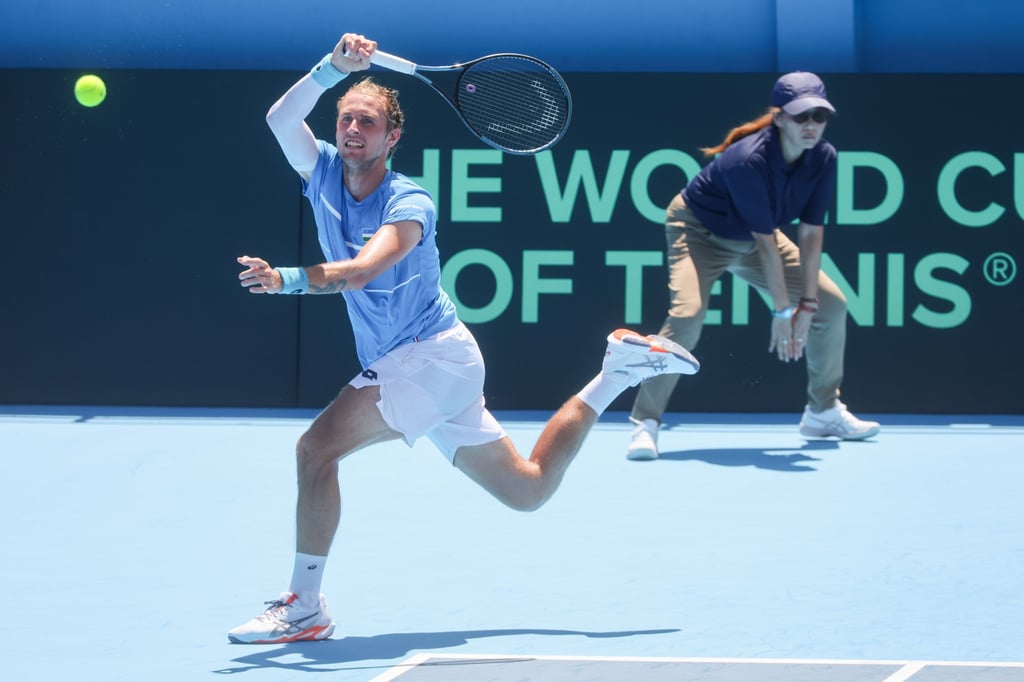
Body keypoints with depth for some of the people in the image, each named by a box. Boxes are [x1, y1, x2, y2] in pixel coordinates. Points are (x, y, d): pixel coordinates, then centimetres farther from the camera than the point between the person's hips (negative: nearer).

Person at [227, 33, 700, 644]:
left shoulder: (410, 204, -17)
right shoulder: (324, 172, 4)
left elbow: (359, 271, -35)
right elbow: (282, 118, -13)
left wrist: (284, 280, -47)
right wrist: (333, 68, -25)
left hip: (432, 357, -9)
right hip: (400, 365, 9)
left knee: (317, 446, -22)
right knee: (528, 489, 17)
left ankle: (304, 607, -18)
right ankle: (619, 370, 29)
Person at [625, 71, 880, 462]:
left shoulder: (823, 158, -17)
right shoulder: (750, 161, -36)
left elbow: (810, 233, -15)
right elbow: (765, 242, -32)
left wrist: (807, 305, -19)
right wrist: (783, 311, -29)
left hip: (751, 238, 7)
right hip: (699, 232, -7)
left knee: (832, 304, 3)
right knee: (687, 316, -29)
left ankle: (823, 412, 19)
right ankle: (645, 424, -22)